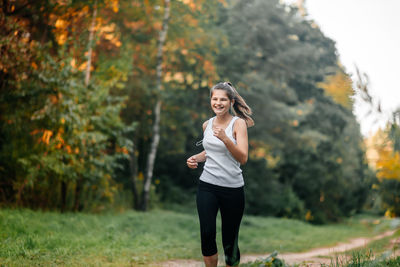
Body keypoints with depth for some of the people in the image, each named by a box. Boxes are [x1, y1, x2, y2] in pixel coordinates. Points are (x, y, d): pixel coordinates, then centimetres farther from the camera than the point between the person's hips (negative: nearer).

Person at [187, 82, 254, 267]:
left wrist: (225, 138, -28)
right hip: (207, 186, 3)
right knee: (207, 233, -11)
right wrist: (196, 158, 6)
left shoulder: (238, 123, -5)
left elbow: (243, 158, -14)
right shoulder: (207, 125, 9)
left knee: (230, 238, 3)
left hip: (233, 189, -3)